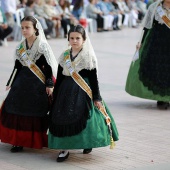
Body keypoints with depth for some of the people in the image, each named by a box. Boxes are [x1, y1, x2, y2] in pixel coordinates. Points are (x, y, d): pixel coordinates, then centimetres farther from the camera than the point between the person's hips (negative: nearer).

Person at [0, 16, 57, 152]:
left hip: (38, 83, -5)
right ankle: (19, 141, 8)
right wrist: (11, 83, 15)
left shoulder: (42, 46, -8)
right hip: (22, 82, 6)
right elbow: (18, 66, 15)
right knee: (16, 110, 1)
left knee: (37, 113, -1)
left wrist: (49, 84, -12)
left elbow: (49, 66, -8)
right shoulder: (21, 47, 9)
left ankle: (37, 140, 14)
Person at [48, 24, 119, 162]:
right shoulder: (64, 56, 8)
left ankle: (88, 143, 21)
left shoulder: (89, 56, -3)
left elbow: (93, 79, -3)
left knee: (83, 118, -4)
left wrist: (96, 98, -5)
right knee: (62, 119, -3)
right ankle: (64, 149, 4)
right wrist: (55, 95, 12)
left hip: (83, 92, -3)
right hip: (66, 92, 4)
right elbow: (59, 77, 12)